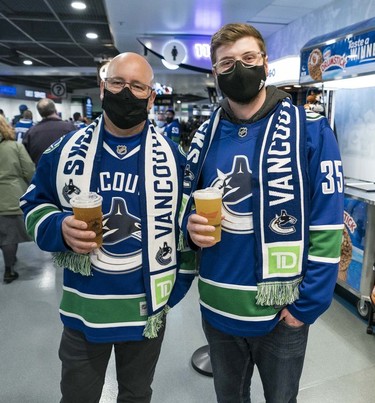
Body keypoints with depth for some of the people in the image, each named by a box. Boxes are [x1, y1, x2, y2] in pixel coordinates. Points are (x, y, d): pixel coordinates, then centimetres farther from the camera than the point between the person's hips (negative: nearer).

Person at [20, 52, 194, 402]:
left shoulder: (171, 156, -6)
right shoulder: (66, 149, -4)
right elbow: (34, 205, 5)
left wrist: (175, 288, -3)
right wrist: (59, 229, -18)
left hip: (148, 311, 0)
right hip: (82, 310, 1)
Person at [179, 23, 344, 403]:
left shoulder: (310, 130, -11)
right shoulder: (206, 135, 1)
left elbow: (327, 226, -12)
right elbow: (186, 203, 10)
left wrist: (308, 304, -13)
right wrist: (191, 227, -12)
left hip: (282, 310, -3)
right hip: (217, 306, 4)